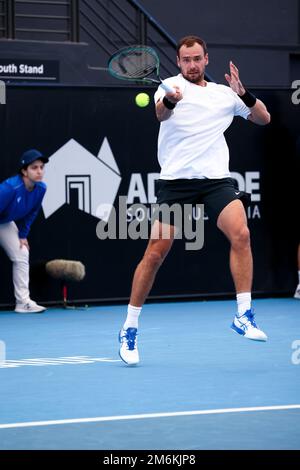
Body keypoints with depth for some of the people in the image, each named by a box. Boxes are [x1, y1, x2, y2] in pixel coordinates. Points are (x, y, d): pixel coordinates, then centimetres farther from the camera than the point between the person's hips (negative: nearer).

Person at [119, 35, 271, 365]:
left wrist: (244, 94, -3)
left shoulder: (224, 93, 14)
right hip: (176, 178, -2)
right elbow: (160, 113, -19)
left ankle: (244, 315, -15)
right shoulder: (171, 86, 3)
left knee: (241, 234, -21)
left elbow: (263, 118, 17)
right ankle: (129, 329, 8)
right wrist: (169, 101, -44)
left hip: (216, 178, 2)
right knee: (155, 253, -4)